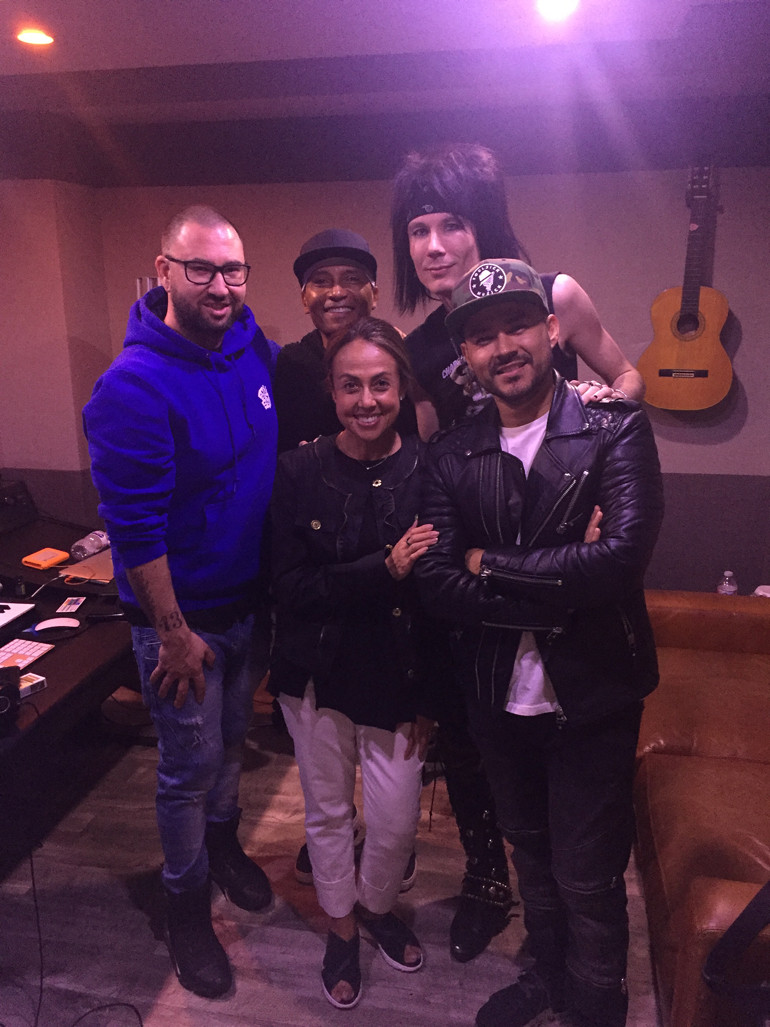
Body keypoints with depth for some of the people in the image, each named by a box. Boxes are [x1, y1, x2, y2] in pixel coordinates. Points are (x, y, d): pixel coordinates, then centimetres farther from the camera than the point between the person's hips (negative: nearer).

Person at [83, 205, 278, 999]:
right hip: (183, 617, -6)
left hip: (252, 599, 6)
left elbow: (293, 441, 13)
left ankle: (222, 843, 52)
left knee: (232, 738, 25)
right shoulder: (133, 387, -23)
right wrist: (175, 634, -17)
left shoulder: (254, 347, -3)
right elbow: (135, 526, -22)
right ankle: (186, 903, 37)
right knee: (190, 767, 12)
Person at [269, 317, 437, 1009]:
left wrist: (429, 697, -4)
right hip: (318, 674, 1)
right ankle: (341, 927, 46)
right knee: (328, 810, 18)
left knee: (397, 821, 11)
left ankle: (377, 905, 45)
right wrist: (384, 569, -25)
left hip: (397, 678, 0)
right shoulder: (299, 472, -10)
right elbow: (290, 588, -14)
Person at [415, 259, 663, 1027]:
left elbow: (623, 553, -27)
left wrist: (491, 567, -19)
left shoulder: (616, 429, -12)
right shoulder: (451, 455, -3)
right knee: (530, 851, 24)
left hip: (592, 697, -3)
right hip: (499, 697, 4)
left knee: (587, 876, 11)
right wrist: (559, 585, -22)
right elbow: (436, 582, -13)